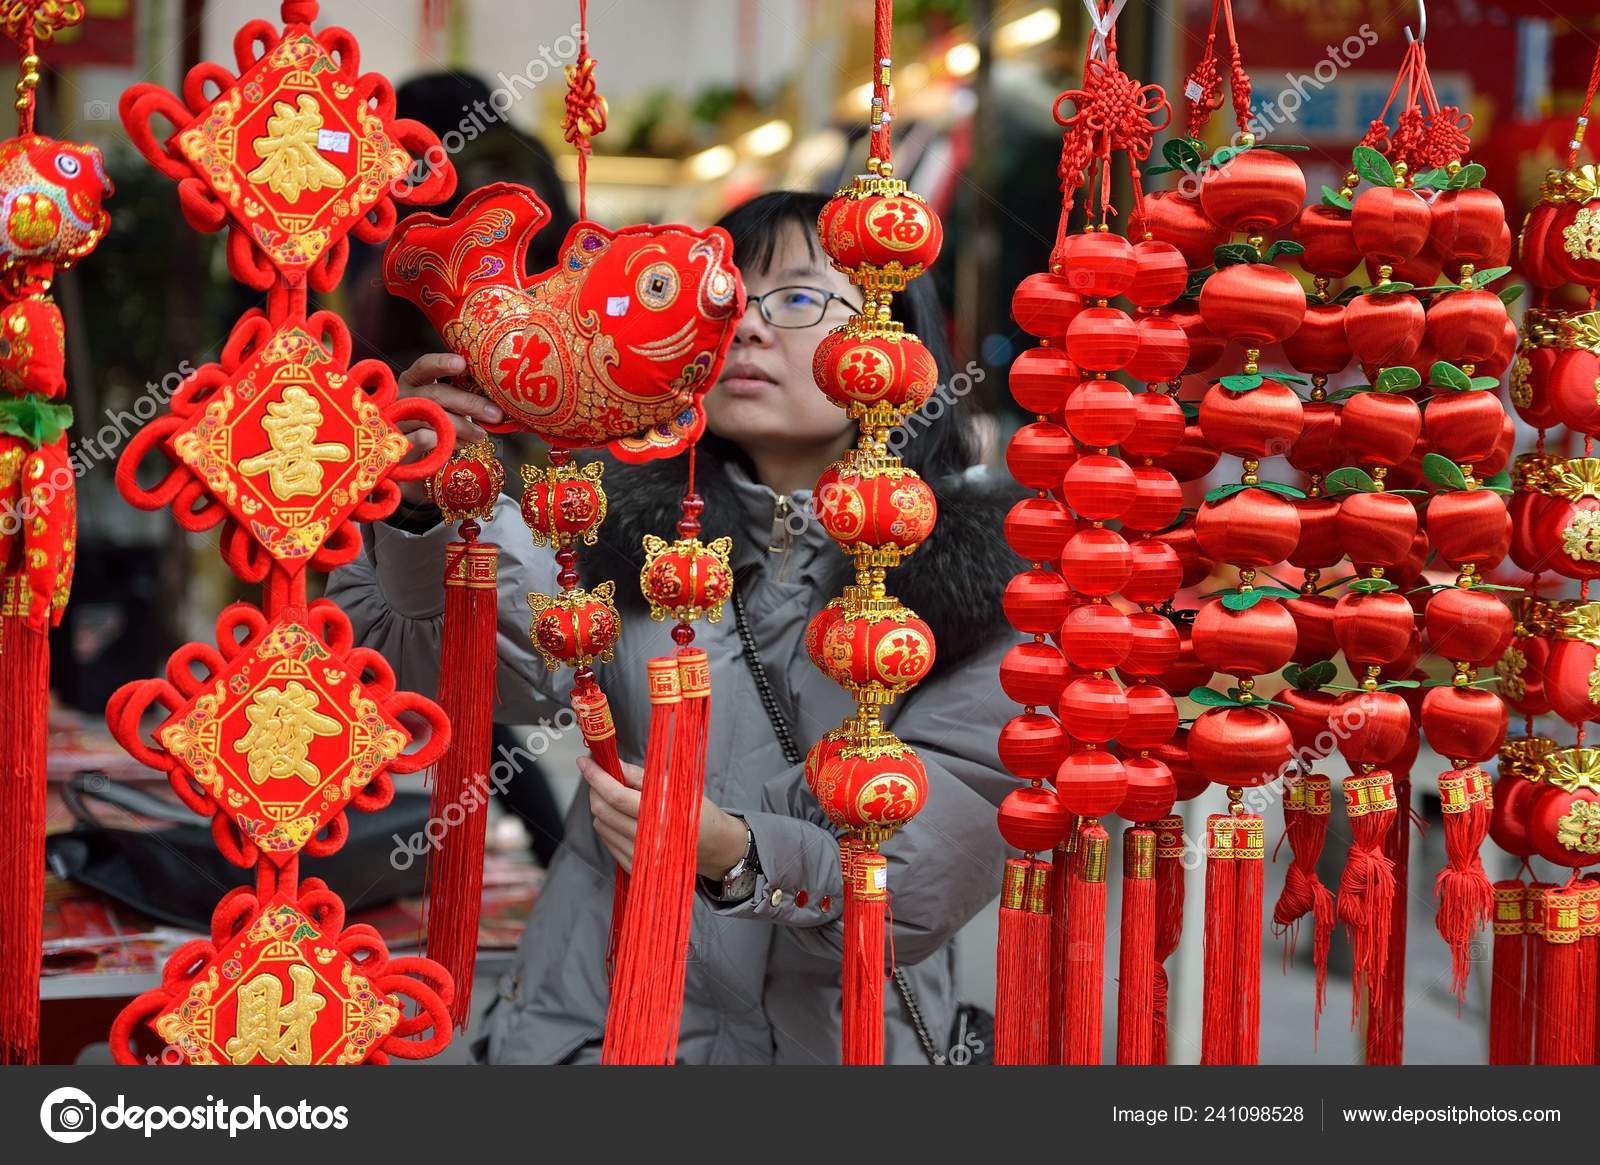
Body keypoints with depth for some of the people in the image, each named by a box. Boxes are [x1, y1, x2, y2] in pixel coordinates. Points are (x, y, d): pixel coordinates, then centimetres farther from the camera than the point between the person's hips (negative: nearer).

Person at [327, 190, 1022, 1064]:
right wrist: (429, 510, -25)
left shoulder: (980, 577, 1)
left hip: (836, 1037, -2)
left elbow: (934, 876, -8)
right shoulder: (630, 530, 8)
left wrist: (737, 857, -23)